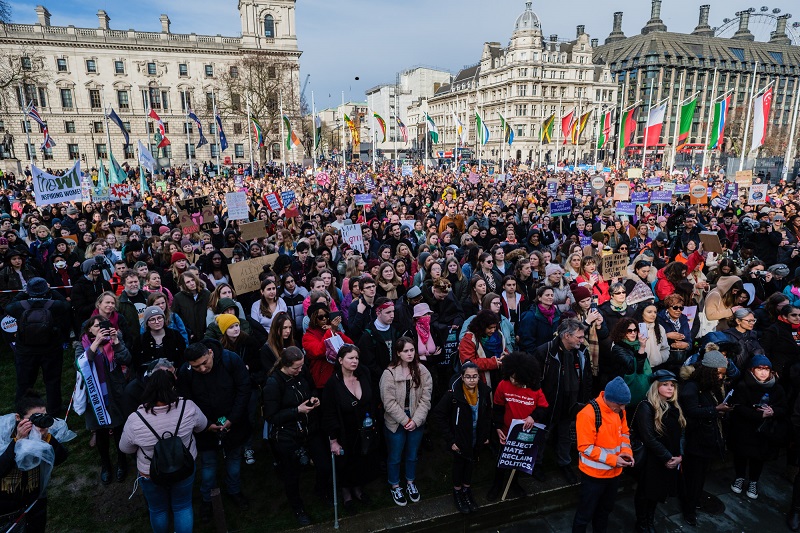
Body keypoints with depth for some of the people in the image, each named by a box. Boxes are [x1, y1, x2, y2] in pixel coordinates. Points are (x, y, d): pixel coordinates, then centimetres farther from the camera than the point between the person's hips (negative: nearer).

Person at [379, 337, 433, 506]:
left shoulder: (422, 372, -7)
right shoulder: (389, 373, -17)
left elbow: (425, 399, -8)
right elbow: (389, 402, -18)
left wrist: (415, 420, -16)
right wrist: (405, 421, -17)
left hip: (416, 422, 3)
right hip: (395, 423, -3)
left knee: (412, 455, 21)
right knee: (395, 457, 14)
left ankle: (410, 483, 45)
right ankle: (395, 486, 37)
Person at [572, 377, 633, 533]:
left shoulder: (619, 411, -5)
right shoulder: (588, 414, -28)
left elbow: (624, 432, 9)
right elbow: (585, 447, -24)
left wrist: (626, 451, -9)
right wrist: (612, 459, -25)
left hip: (614, 472, 7)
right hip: (594, 474, -7)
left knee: (605, 509, 25)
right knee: (585, 514, 9)